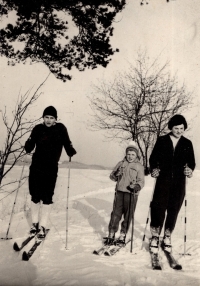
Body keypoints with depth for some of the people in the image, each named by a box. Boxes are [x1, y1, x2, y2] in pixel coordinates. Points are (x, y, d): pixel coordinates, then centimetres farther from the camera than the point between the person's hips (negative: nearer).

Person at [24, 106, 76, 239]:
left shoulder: (61, 129, -4)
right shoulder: (38, 129, -1)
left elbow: (67, 143, 2)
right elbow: (29, 148, -1)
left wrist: (71, 152, -15)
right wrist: (28, 144, -20)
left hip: (51, 168, -2)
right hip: (36, 167, 2)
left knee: (47, 197, -1)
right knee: (35, 196, 9)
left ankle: (42, 226, 8)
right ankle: (35, 223, 25)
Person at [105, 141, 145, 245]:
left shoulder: (139, 166, 4)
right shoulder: (121, 163, 10)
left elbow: (141, 180, -1)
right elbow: (112, 176, 14)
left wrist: (138, 186, -22)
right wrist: (115, 175, -9)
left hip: (131, 194, -1)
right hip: (120, 192, 2)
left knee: (128, 215, 4)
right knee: (116, 213, 1)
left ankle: (123, 234, 18)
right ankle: (111, 234, 12)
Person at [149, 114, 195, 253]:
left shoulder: (187, 144, 8)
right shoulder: (162, 141, 4)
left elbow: (191, 161, 8)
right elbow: (153, 158, 5)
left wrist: (190, 170, -12)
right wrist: (154, 169, -12)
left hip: (179, 182, 2)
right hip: (163, 180, -2)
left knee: (173, 210, 7)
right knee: (159, 208, -6)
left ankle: (167, 237, 21)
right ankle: (155, 237, 7)